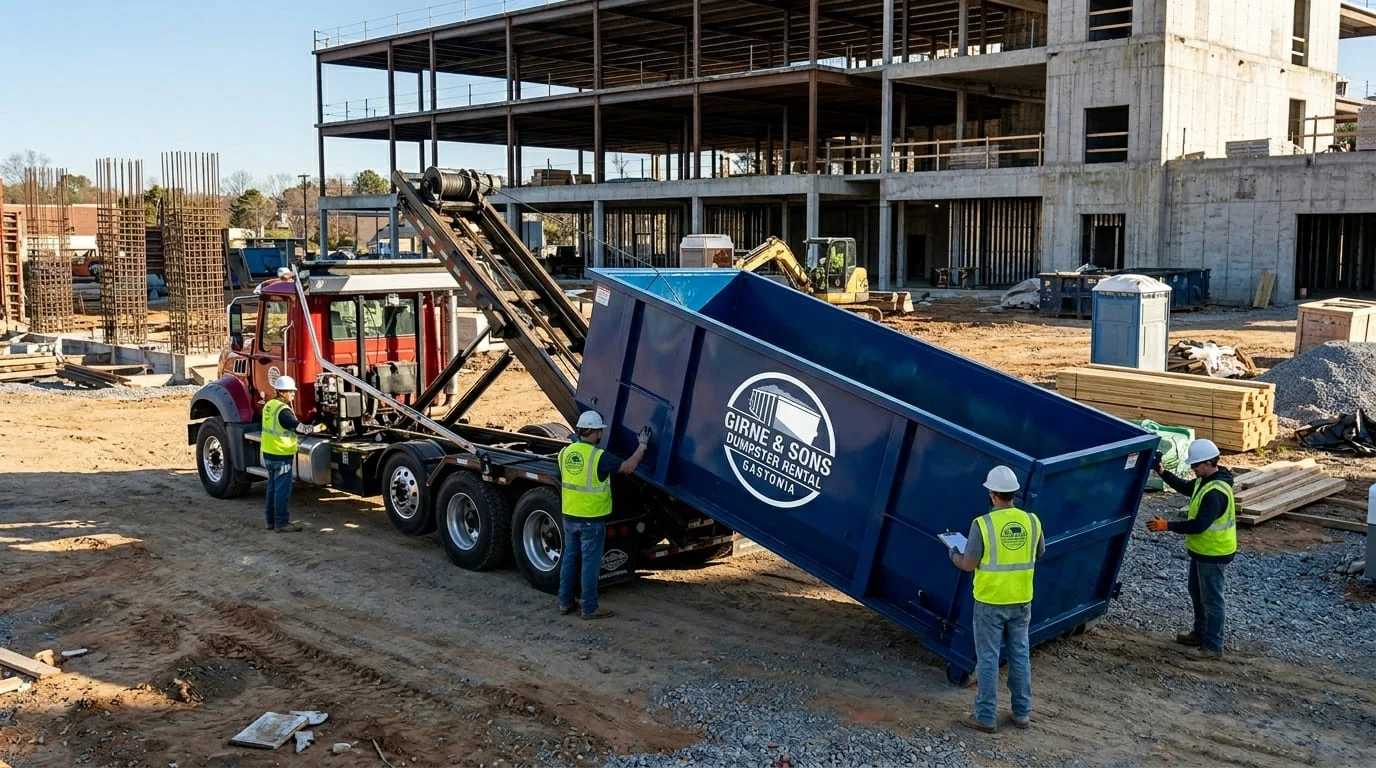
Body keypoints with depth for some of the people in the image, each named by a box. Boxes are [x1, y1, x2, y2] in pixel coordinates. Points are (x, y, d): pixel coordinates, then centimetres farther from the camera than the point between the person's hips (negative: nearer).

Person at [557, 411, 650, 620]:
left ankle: (565, 602, 24)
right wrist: (643, 445, -3)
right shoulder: (599, 457, -19)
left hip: (569, 517, 7)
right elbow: (628, 467, -15)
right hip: (592, 520, -6)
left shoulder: (565, 452, 0)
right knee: (590, 563, 1)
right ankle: (590, 608, 8)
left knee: (569, 559, 16)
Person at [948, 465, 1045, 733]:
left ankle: (986, 716, 12)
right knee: (1020, 655, 16)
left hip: (990, 602, -4)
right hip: (1021, 601, 4)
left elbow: (969, 565, -14)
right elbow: (1039, 553, 14)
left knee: (988, 658, 5)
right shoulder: (1031, 520, -4)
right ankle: (1022, 713, 25)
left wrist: (954, 555, 7)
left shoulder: (983, 524, -18)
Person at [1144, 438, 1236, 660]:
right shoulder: (1206, 480, 2)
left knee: (1211, 599, 0)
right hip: (1202, 550, 11)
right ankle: (1201, 633, 38)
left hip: (1214, 554, -11)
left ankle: (1214, 646, 11)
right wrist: (1162, 472, 8)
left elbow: (1199, 525, -33)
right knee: (1197, 592, 23)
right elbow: (1185, 487, 20)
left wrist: (1167, 526, -30)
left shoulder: (1216, 492, -30)